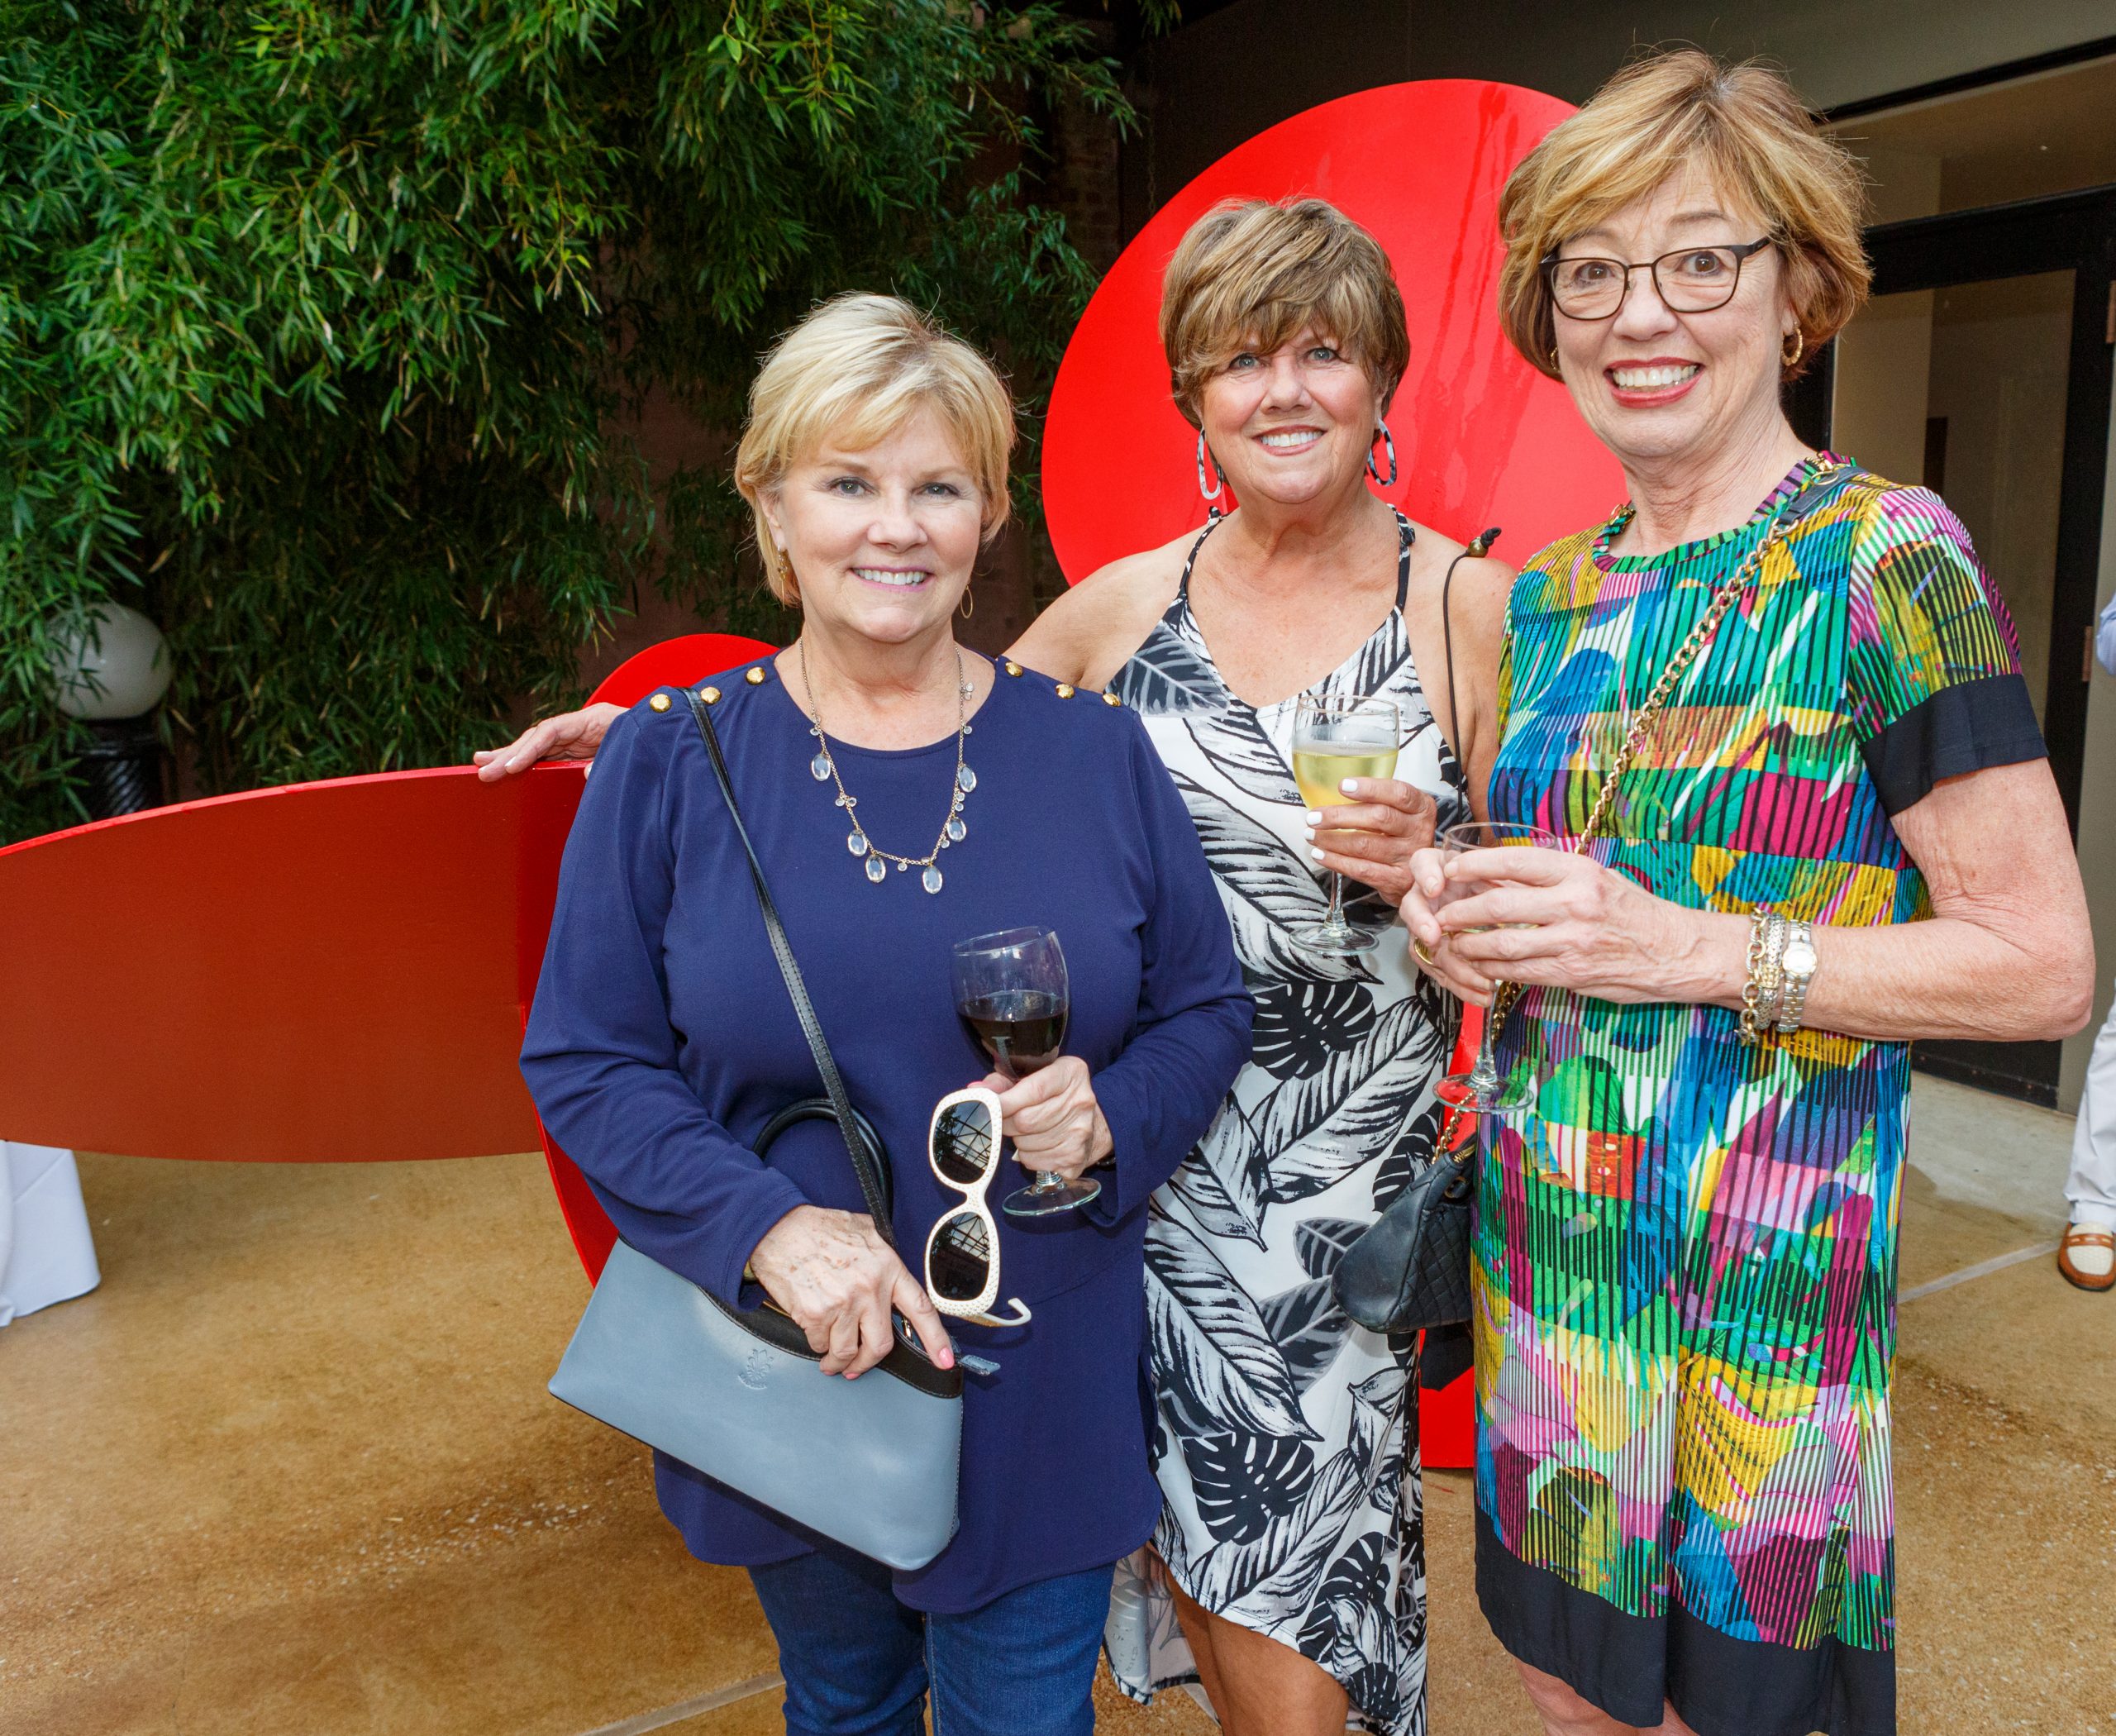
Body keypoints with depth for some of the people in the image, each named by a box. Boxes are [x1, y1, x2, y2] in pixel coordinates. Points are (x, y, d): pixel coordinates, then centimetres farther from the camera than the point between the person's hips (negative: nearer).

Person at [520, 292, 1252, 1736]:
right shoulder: (669, 763, -6)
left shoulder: (1094, 750, -4)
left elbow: (1208, 1009, 3)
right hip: (795, 1374, 1)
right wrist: (768, 1223, -20)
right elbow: (584, 1062, -6)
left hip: (1046, 1388, 0)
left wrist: (1110, 1116, -18)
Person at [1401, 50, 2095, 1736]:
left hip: (1763, 1275, -5)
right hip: (1542, 1260, 6)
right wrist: (1467, 905, -3)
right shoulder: (1549, 596, 8)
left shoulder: (1884, 560, -11)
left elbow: (2043, 964, -13)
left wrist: (1694, 950, -21)